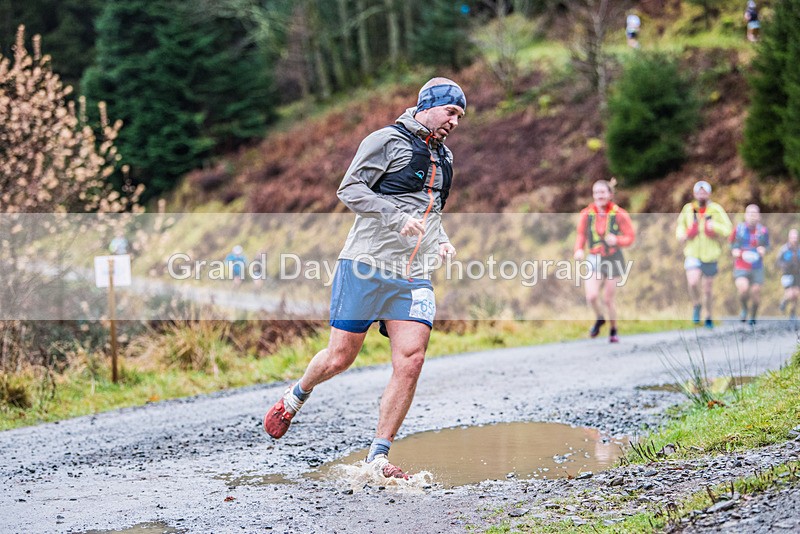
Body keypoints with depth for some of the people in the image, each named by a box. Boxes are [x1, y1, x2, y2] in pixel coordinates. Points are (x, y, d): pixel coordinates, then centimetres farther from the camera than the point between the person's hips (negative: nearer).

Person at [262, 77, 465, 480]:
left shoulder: (444, 159, 21)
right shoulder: (387, 141, -2)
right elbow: (350, 189, -10)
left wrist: (439, 243, 14)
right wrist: (397, 217, -20)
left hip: (413, 276, 6)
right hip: (366, 266, -6)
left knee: (411, 359, -12)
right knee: (340, 357, -2)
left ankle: (378, 457, -6)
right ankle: (295, 398, 32)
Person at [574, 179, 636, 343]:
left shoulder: (619, 214, -8)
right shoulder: (586, 214, -2)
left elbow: (630, 237, -3)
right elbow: (581, 235, 11)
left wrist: (617, 240, -23)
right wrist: (578, 249, -7)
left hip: (613, 260, -1)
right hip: (594, 260, 2)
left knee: (608, 299, 2)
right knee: (591, 296, -16)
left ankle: (613, 330, 26)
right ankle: (599, 318, 17)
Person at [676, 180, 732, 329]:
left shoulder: (716, 210, -4)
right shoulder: (688, 209, 2)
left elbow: (728, 229, -3)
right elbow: (680, 226, 19)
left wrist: (715, 226, -21)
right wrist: (681, 235, -2)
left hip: (710, 255, 0)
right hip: (692, 254, 0)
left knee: (708, 288, 8)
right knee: (693, 282, -23)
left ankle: (709, 317, 27)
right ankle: (696, 306, 5)